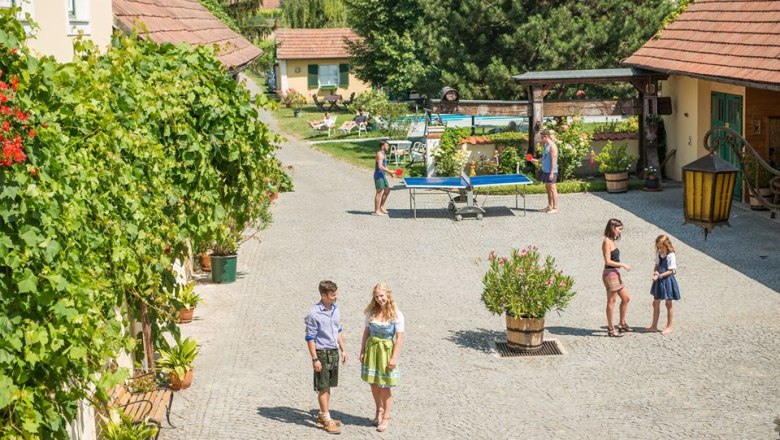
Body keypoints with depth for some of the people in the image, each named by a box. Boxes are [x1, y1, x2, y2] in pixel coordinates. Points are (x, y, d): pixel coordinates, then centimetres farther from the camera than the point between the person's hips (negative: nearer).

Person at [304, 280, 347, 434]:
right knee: (323, 387, -2)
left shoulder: (335, 310, 6)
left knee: (328, 386, 14)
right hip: (322, 353, -7)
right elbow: (310, 338, -14)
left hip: (334, 352, 7)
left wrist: (343, 350, 15)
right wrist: (315, 359, -17)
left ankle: (322, 415, 26)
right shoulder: (314, 313, -16)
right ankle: (327, 420, 2)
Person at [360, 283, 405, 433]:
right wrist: (362, 351, 4)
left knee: (385, 386, 2)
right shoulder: (371, 313, 0)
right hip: (371, 349, 4)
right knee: (374, 383, 13)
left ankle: (386, 417, 16)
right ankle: (379, 410, 35)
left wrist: (394, 357, -14)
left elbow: (399, 337, -11)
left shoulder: (396, 315, -12)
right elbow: (366, 332, 7)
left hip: (386, 351, -4)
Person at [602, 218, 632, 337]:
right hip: (610, 273, -9)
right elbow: (608, 261, -18)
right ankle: (610, 329, 6)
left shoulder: (612, 241, 13)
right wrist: (623, 265, -14)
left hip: (616, 274, 9)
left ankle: (622, 324, 26)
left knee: (626, 298, 15)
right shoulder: (607, 241, -14)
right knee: (611, 301, -2)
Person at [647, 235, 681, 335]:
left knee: (668, 304, 7)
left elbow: (670, 271, -18)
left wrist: (659, 276, -24)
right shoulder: (658, 254, 3)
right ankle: (654, 326, 21)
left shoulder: (671, 255, -18)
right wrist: (655, 272, -9)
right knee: (655, 303, 12)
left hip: (667, 280, -7)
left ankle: (669, 326, 20)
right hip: (659, 281, 7)